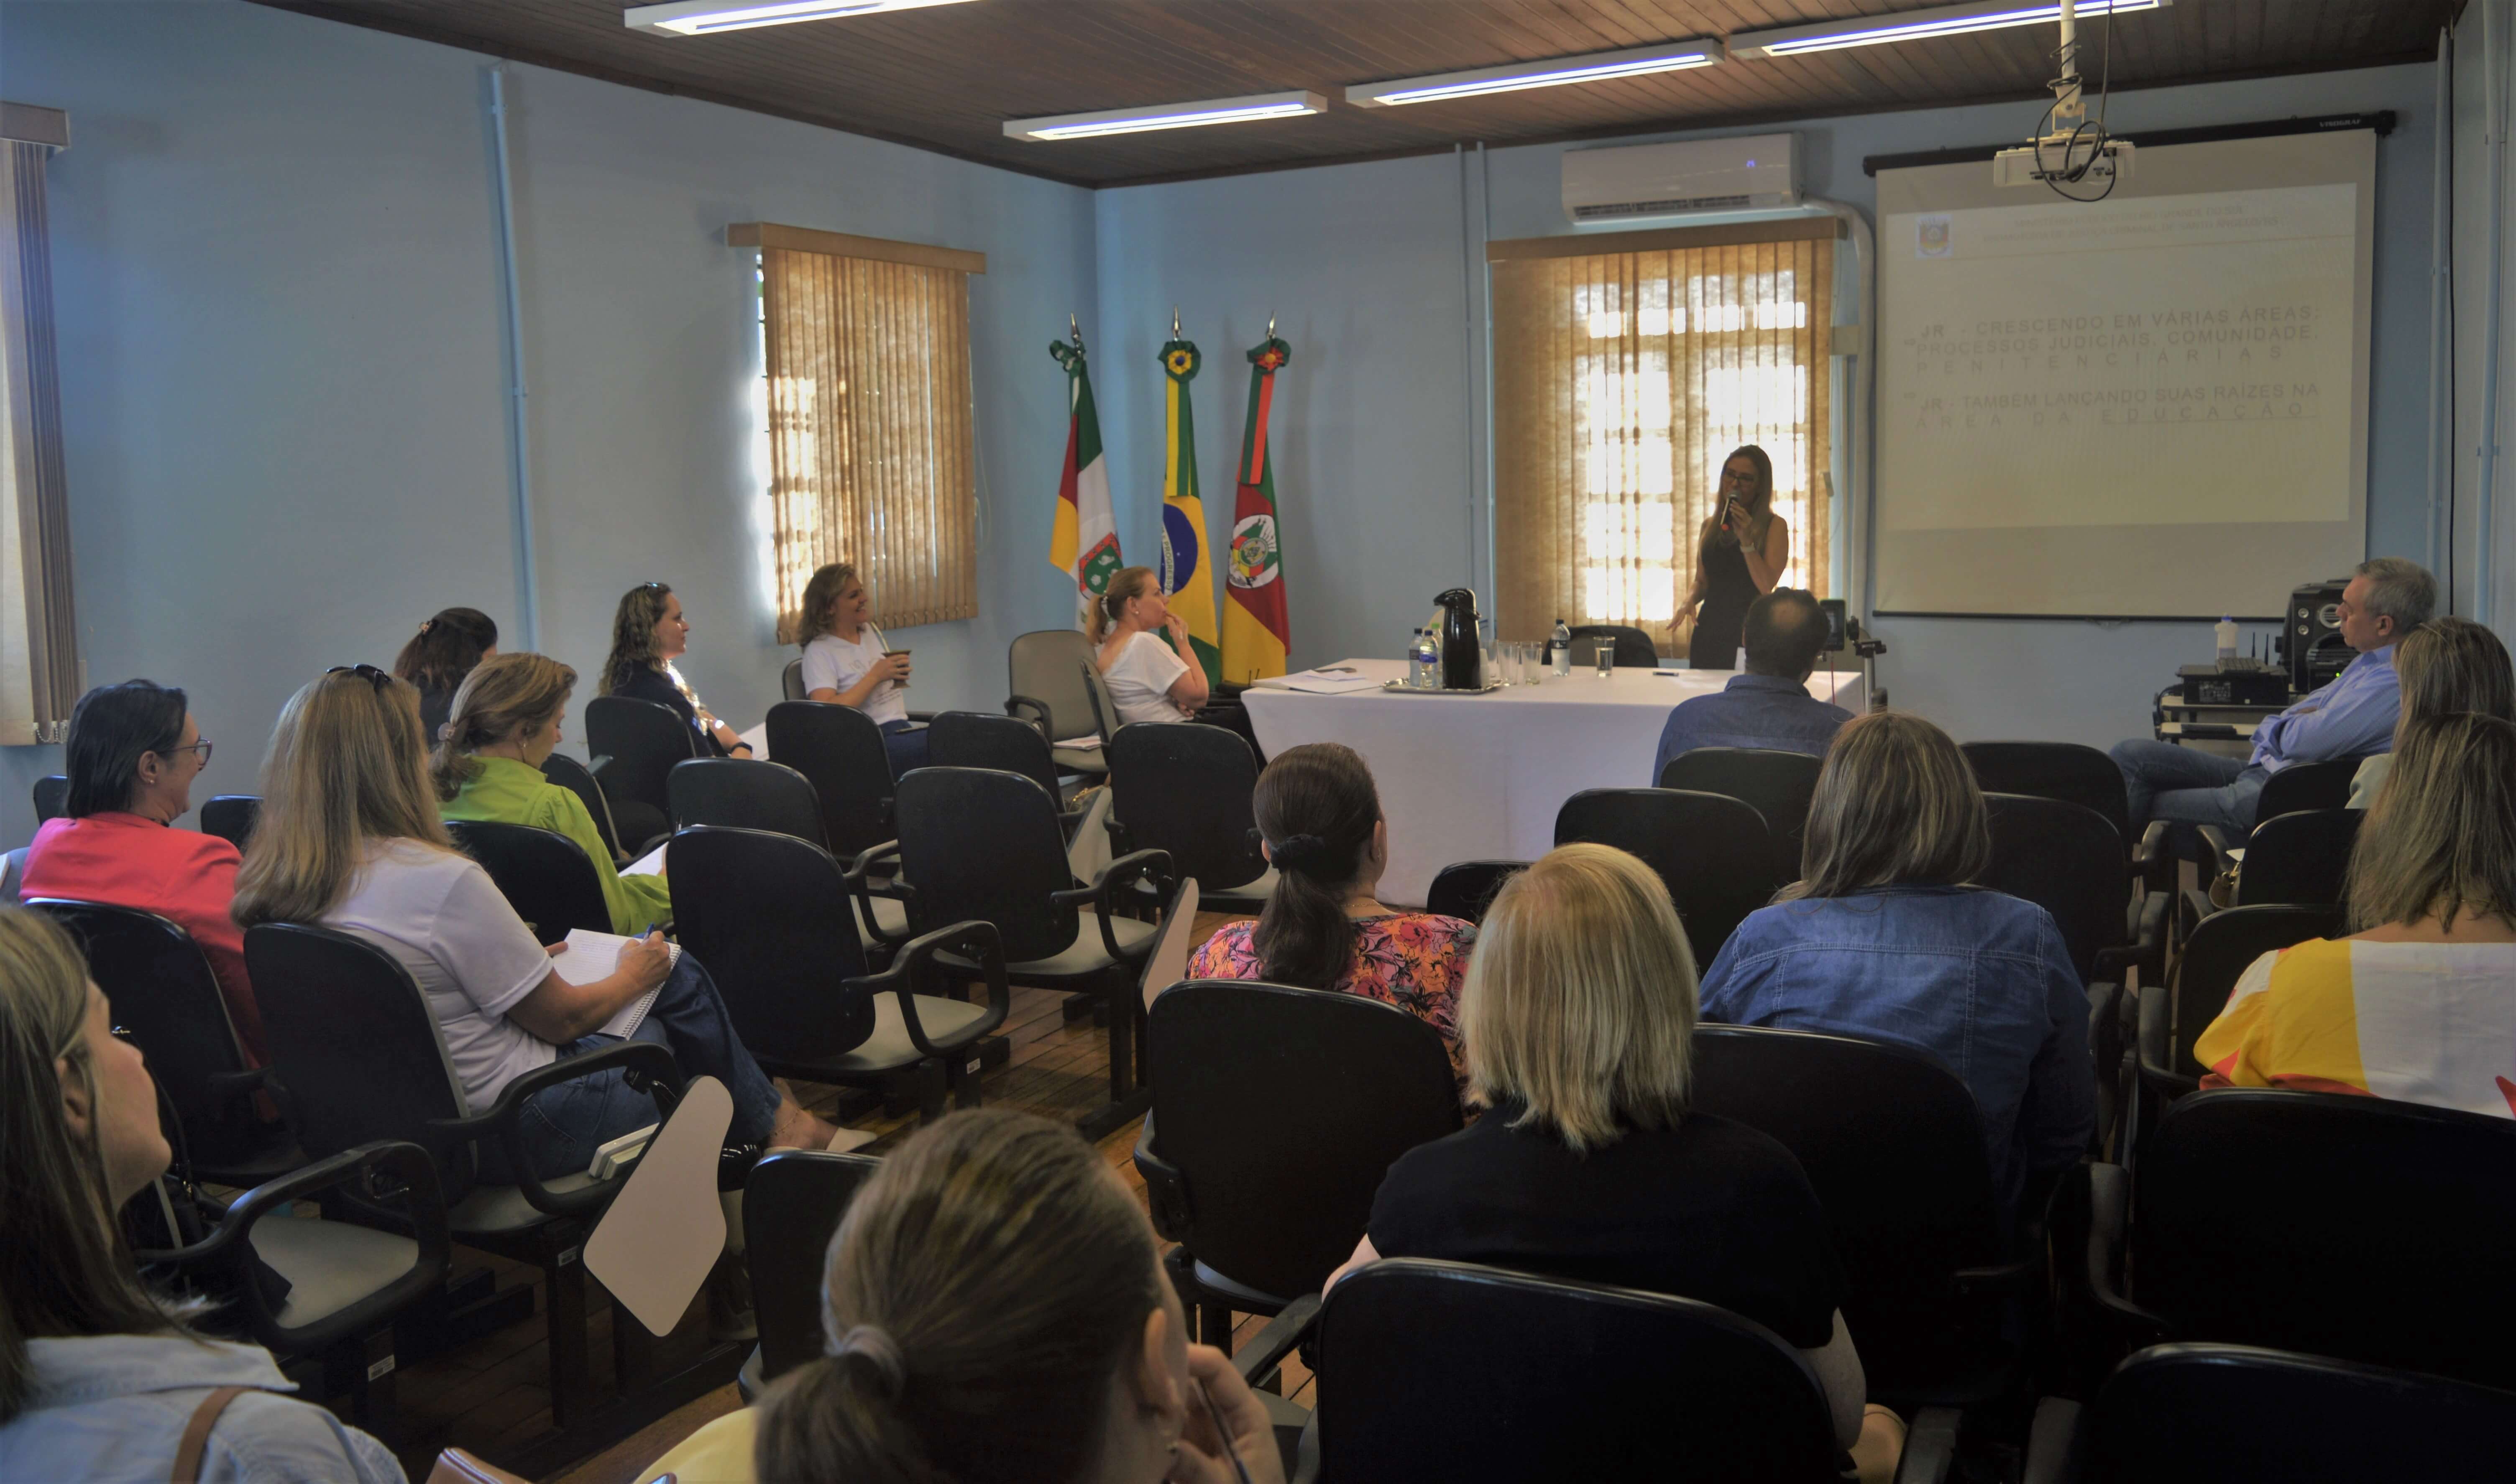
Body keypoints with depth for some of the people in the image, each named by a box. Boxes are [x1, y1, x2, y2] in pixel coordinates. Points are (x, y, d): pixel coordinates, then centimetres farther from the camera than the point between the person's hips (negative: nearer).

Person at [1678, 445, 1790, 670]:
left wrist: (1746, 541, -19)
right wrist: (1690, 600, -2)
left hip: (1751, 629, -4)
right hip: (1710, 627, 5)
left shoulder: (1775, 526, -2)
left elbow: (1767, 586, -12)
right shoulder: (1710, 525, 13)